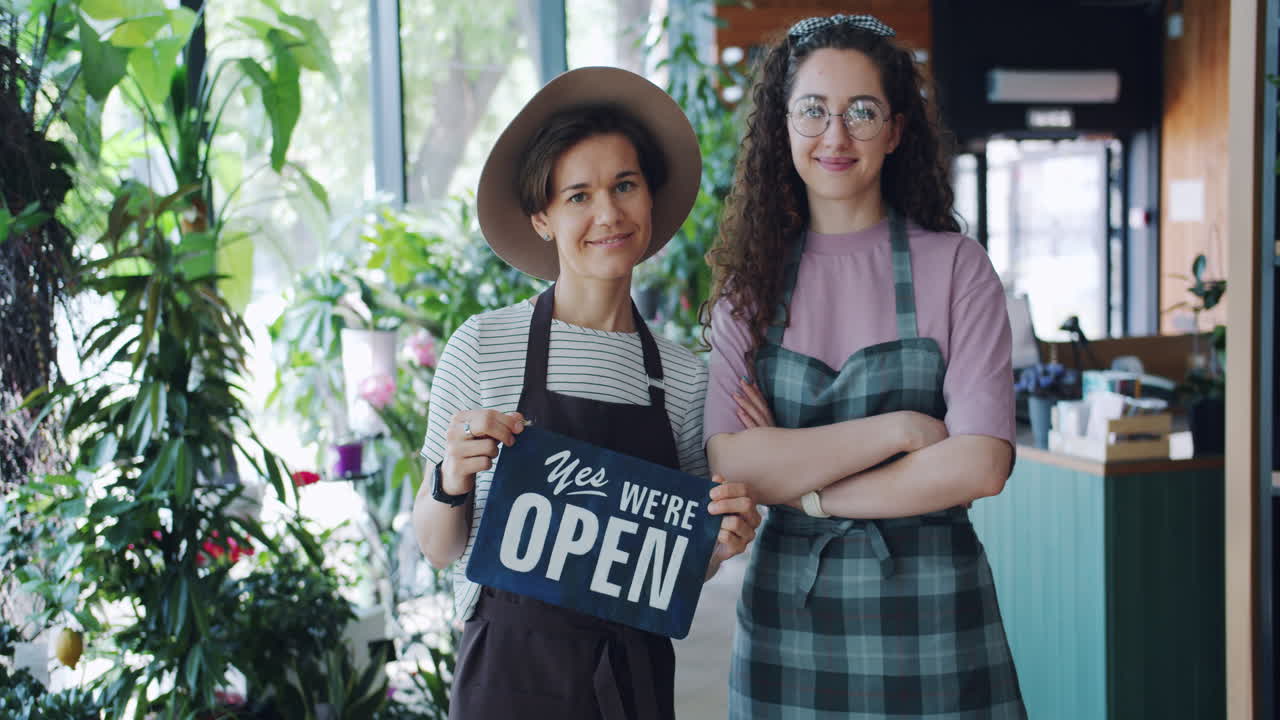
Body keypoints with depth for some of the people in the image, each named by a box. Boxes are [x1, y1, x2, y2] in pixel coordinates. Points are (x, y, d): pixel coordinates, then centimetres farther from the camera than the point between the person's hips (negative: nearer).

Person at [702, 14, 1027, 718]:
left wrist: (803, 489, -10)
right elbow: (729, 463, -9)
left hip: (928, 615, -2)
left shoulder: (953, 266, -2)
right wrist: (897, 428, -15)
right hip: (788, 615, 2)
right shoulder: (752, 278, 4)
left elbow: (979, 465, -12)